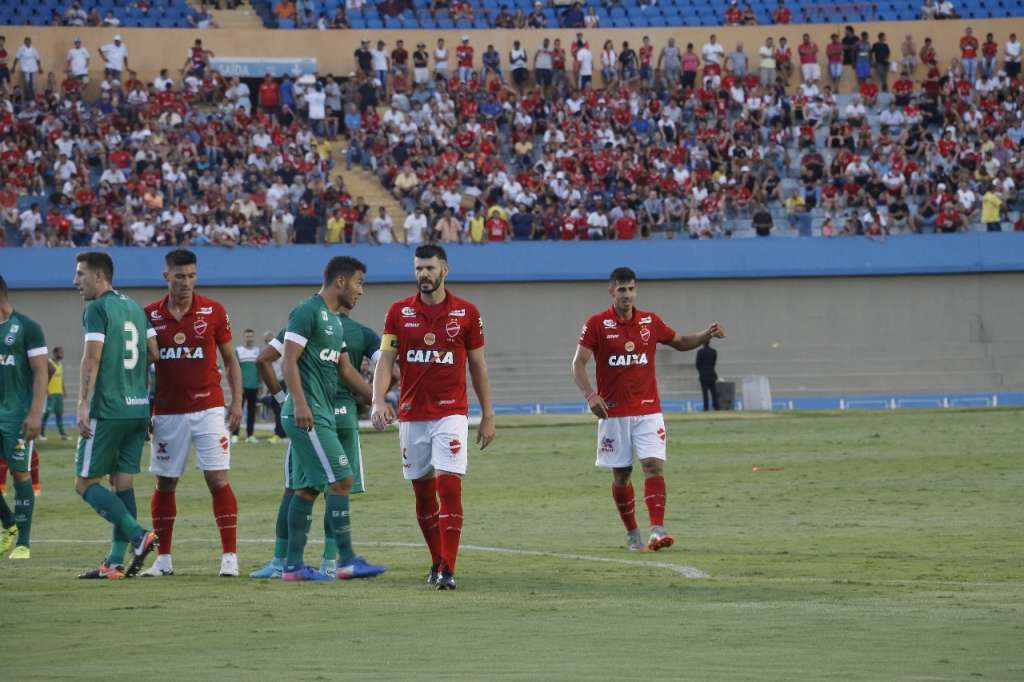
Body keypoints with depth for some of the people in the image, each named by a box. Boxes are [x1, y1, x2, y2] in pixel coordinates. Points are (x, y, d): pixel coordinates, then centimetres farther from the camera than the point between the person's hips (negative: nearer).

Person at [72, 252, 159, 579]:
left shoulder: (97, 309, -8)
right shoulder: (135, 308, 15)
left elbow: (92, 358, -15)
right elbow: (156, 356, 14)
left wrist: (83, 405, -17)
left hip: (107, 410, -8)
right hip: (139, 409, 8)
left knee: (85, 483, -1)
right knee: (122, 482, 8)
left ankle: (138, 535, -16)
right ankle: (116, 562, 5)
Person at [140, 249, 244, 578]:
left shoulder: (213, 311, 0)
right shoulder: (150, 315, 3)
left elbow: (230, 359, 7)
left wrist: (237, 401, -1)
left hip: (208, 408, -2)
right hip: (167, 412, 2)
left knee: (218, 479, -7)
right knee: (164, 484, 5)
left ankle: (230, 556, -3)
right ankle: (163, 559, 15)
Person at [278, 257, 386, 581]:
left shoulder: (335, 321, 19)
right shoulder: (307, 312, -10)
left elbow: (345, 369, 26)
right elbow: (290, 360, -16)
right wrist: (300, 403, -24)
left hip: (321, 416, 10)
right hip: (307, 415, -10)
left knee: (307, 488, 8)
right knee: (341, 480, -11)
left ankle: (293, 565, 10)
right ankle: (347, 560, -10)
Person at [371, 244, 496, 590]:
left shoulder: (466, 313, 1)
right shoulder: (399, 312, 4)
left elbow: (478, 366, 7)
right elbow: (386, 360, 1)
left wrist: (487, 415, 6)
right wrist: (378, 400, -16)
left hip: (451, 412, -2)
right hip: (411, 415, 2)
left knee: (449, 486, -14)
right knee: (422, 492, 8)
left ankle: (448, 569, -16)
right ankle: (437, 561, 24)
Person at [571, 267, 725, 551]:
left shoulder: (650, 322, 5)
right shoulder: (597, 324, -4)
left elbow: (680, 342, 20)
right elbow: (578, 363, -8)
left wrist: (707, 334, 2)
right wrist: (590, 395, -23)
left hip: (648, 410, 1)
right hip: (613, 412, -1)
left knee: (654, 465, -15)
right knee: (621, 474, 5)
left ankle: (657, 530, -24)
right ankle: (632, 533, 21)